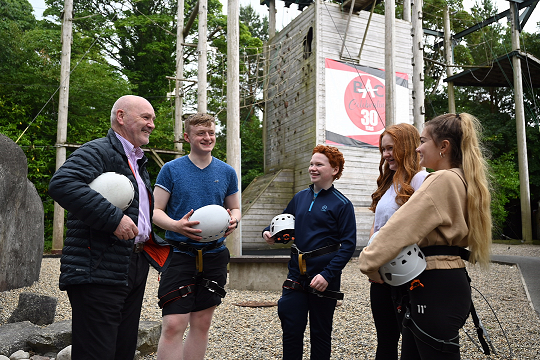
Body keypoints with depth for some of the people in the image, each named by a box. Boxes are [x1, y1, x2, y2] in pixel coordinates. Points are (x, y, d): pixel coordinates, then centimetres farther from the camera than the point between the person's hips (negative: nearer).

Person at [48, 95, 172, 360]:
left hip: (135, 268, 9)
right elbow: (61, 184, -27)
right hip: (99, 270, -9)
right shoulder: (98, 151, -8)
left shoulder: (139, 163, 22)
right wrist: (113, 218, -28)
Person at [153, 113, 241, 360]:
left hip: (214, 254, 4)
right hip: (180, 253, -3)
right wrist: (176, 225, -22)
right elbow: (156, 211, -2)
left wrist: (233, 221, -7)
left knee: (202, 323, 11)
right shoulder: (172, 169, -1)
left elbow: (234, 208, 16)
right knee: (174, 325, -10)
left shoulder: (227, 172, 9)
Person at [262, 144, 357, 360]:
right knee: (291, 330, 7)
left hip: (324, 277, -4)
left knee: (320, 333, 12)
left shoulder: (341, 204, -8)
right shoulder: (300, 197, 8)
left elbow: (348, 245, -12)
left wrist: (328, 274, -20)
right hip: (297, 274, 4)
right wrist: (269, 232, -1)